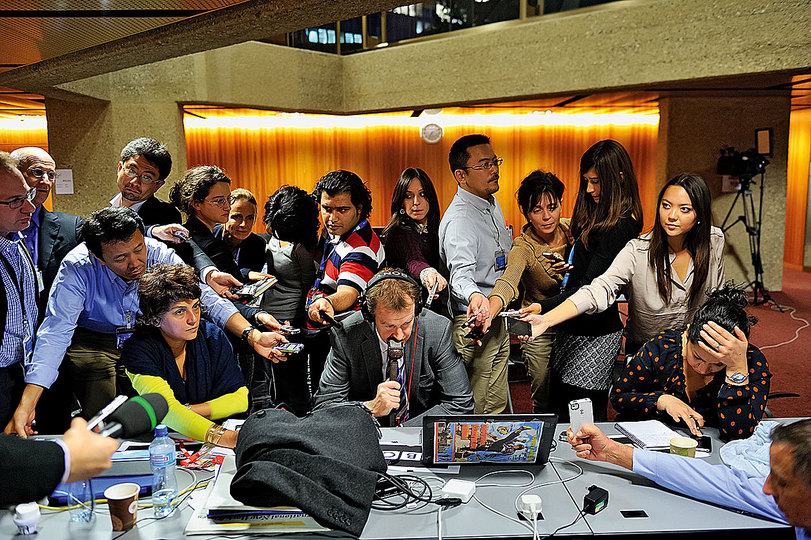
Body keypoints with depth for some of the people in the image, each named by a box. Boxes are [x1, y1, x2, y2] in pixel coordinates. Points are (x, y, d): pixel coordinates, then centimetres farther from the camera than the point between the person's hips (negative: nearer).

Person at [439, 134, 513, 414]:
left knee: (497, 406, 19)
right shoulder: (459, 219, -22)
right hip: (474, 323, -9)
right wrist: (474, 296, -56)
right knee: (477, 412, -1)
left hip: (498, 320, 9)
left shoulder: (492, 203, 10)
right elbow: (460, 274, -37)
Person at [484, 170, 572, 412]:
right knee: (544, 403, 4)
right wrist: (489, 312, -64)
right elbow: (508, 282, -43)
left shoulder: (572, 229, -8)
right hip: (539, 332, -4)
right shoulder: (523, 248, -23)